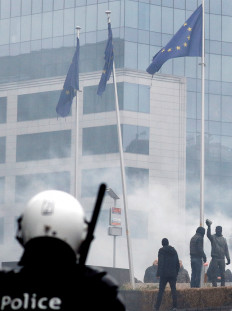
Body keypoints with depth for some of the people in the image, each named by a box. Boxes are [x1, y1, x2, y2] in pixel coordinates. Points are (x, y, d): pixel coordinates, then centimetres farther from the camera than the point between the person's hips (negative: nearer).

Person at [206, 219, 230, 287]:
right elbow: (208, 235, -19)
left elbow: (226, 249, 15)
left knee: (222, 273, 1)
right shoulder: (213, 237, 5)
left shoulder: (223, 239, 15)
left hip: (222, 258, 3)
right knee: (214, 273, -5)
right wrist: (209, 227, -33)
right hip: (215, 258, -3)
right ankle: (214, 285, -3)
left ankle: (223, 285, 4)